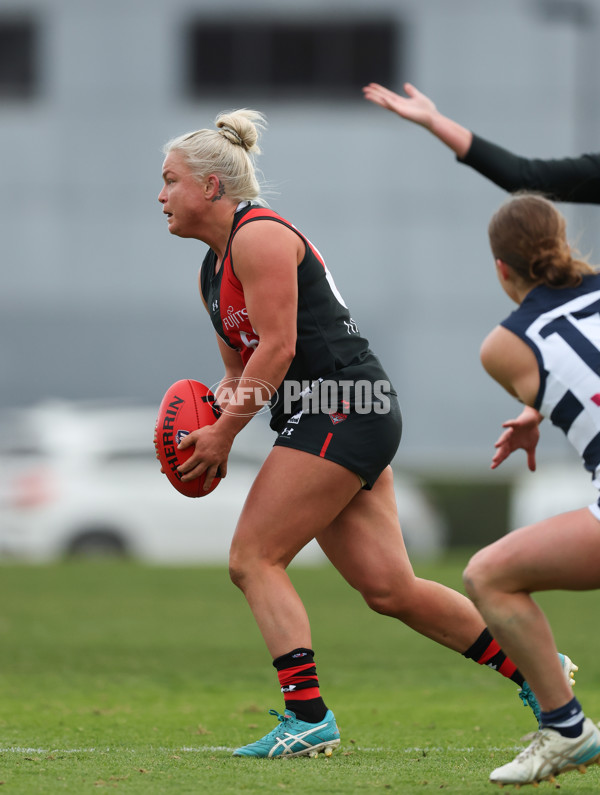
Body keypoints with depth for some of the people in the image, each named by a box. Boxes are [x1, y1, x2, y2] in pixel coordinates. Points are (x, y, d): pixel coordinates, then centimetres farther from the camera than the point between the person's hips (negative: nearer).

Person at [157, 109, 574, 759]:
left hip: (343, 412, -10)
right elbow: (240, 371, 24)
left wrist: (224, 434, -16)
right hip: (334, 424, 10)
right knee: (388, 589, 7)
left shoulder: (259, 236, -10)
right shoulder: (213, 269, 20)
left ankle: (307, 718, -14)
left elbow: (278, 348, -18)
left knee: (253, 559, -12)